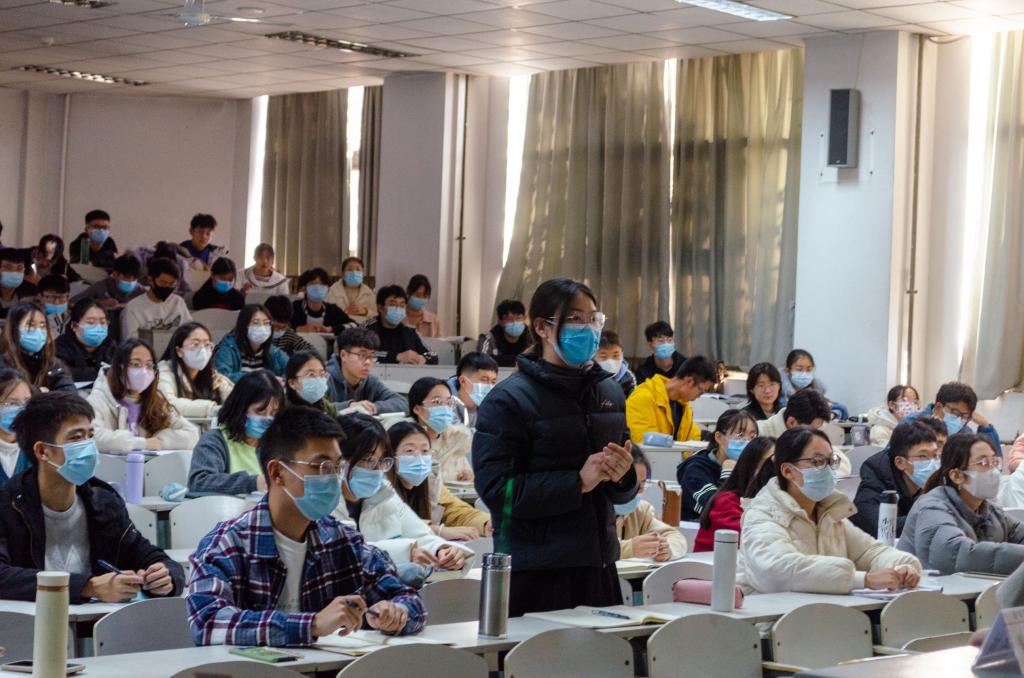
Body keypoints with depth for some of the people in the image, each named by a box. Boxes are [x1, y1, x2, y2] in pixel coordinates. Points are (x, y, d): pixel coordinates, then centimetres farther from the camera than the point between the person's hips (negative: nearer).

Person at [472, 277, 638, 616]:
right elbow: (495, 488, -15)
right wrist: (579, 481, -18)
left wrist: (623, 476, -6)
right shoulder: (509, 400, -6)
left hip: (598, 565, 6)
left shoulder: (609, 392, 13)